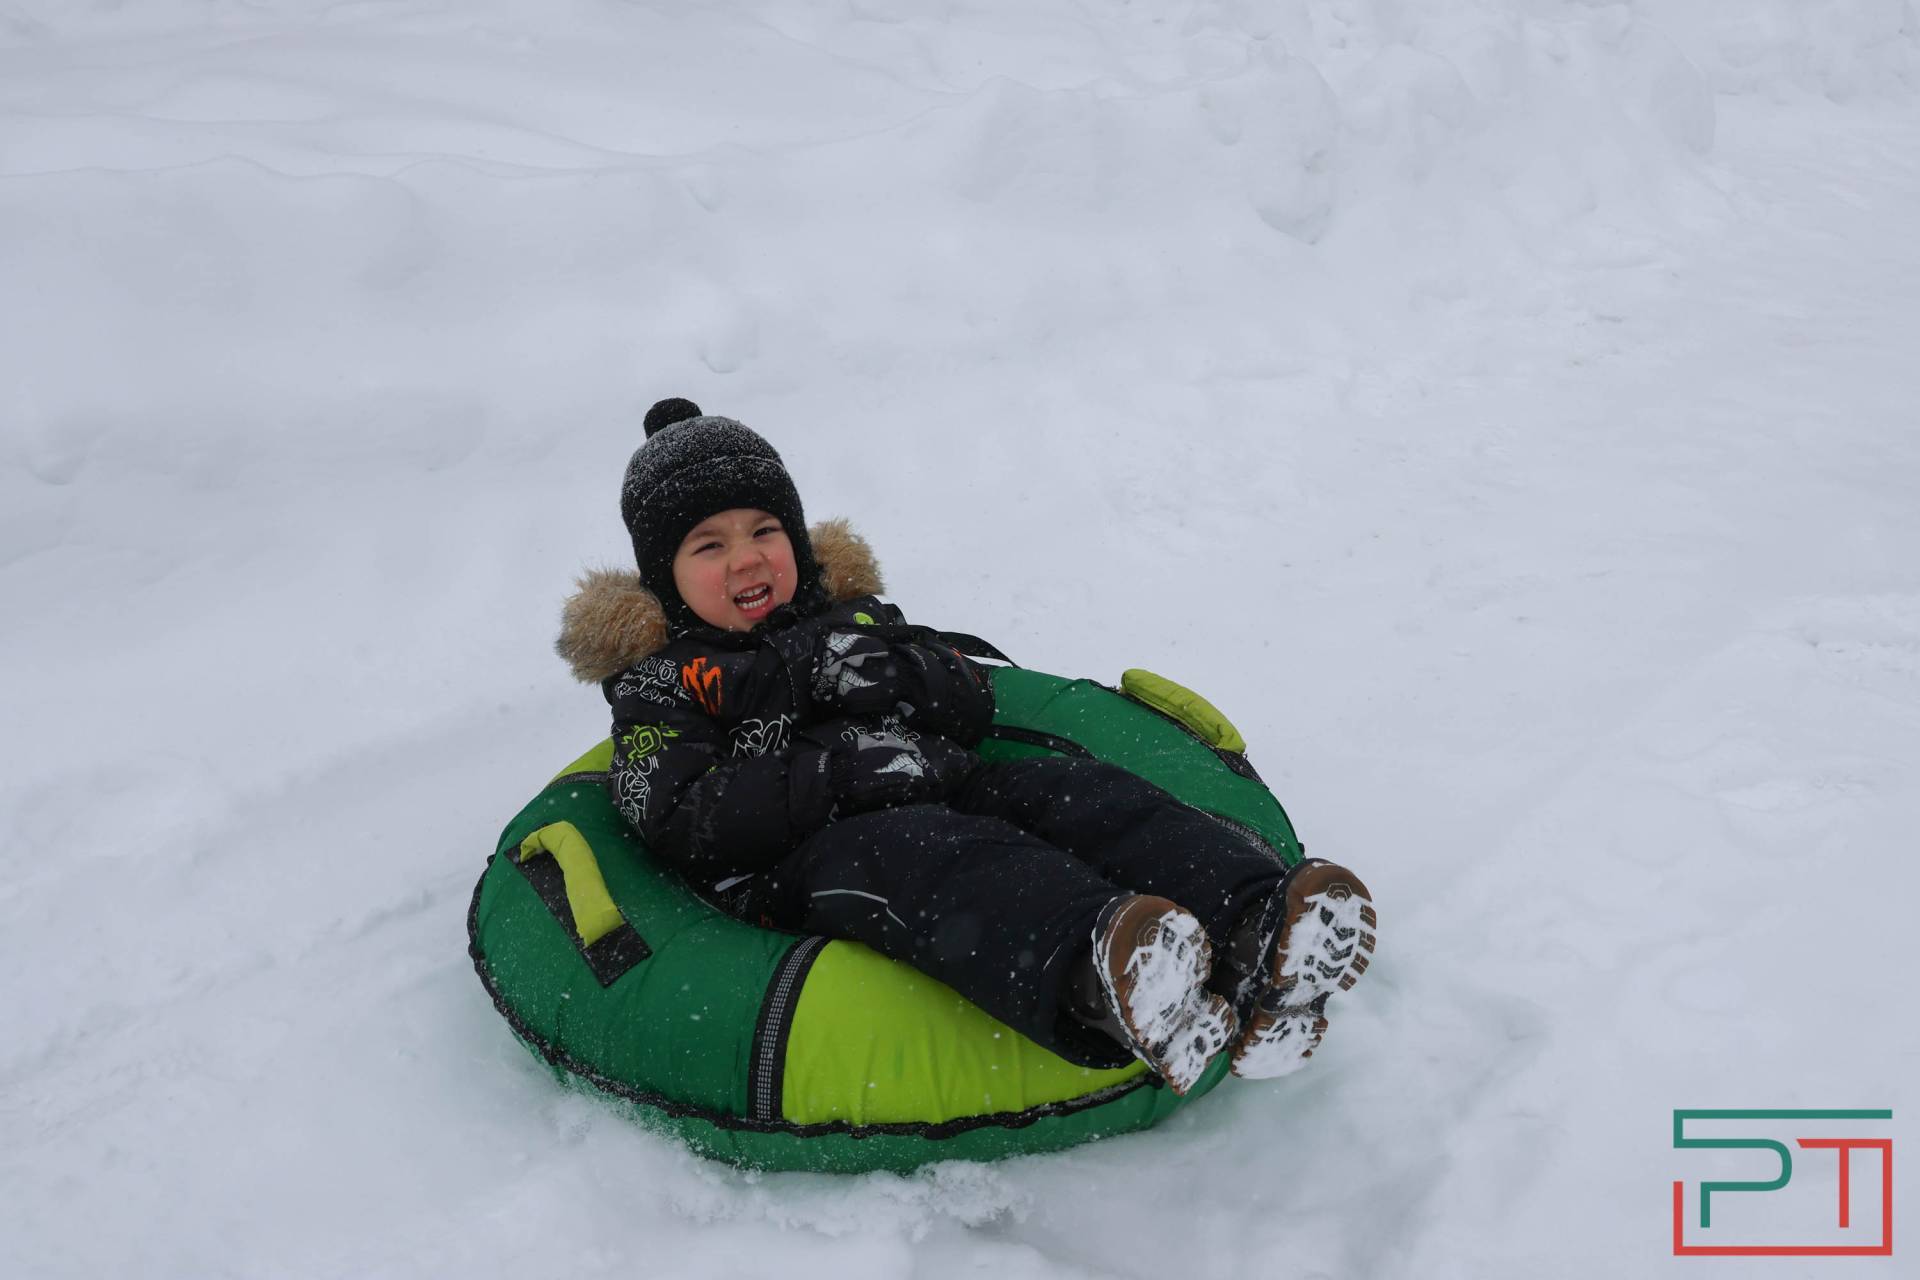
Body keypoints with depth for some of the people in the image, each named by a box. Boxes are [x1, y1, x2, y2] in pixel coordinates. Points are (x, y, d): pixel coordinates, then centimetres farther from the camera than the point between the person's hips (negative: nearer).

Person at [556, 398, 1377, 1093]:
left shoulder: (849, 616, 29)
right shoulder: (659, 684, 13)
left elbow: (974, 706, 18)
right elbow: (684, 823, -5)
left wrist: (896, 674, -3)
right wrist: (836, 772, -15)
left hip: (947, 799, 6)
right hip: (804, 866, -5)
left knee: (1073, 795, -22)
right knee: (916, 854, -38)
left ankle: (1250, 931, -47)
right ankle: (1092, 976, -69)